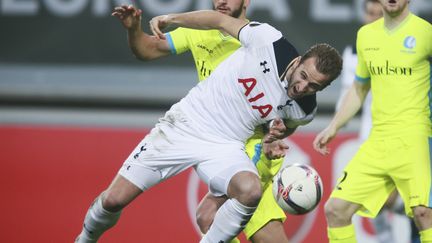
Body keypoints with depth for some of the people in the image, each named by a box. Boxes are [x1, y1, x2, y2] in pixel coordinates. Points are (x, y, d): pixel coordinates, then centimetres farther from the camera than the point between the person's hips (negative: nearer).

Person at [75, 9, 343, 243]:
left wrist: (277, 135, -2)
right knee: (114, 199, -5)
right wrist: (172, 18, -9)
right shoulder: (268, 40, -18)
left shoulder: (304, 110, -7)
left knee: (251, 190, -33)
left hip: (225, 147, 1)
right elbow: (221, 20, -2)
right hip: (184, 124, -1)